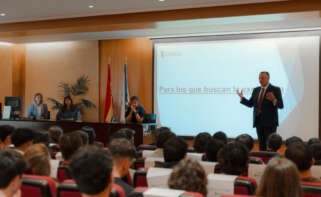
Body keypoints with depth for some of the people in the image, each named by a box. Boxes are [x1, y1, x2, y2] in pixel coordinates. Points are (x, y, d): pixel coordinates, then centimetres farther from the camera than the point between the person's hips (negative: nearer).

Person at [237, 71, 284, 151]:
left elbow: (281, 105, -8)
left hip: (270, 122, -5)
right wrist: (242, 98, -2)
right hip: (258, 121, 5)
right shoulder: (256, 90, 12)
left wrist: (274, 100, -27)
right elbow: (250, 104, 12)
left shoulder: (275, 90, -4)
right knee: (261, 144, 10)